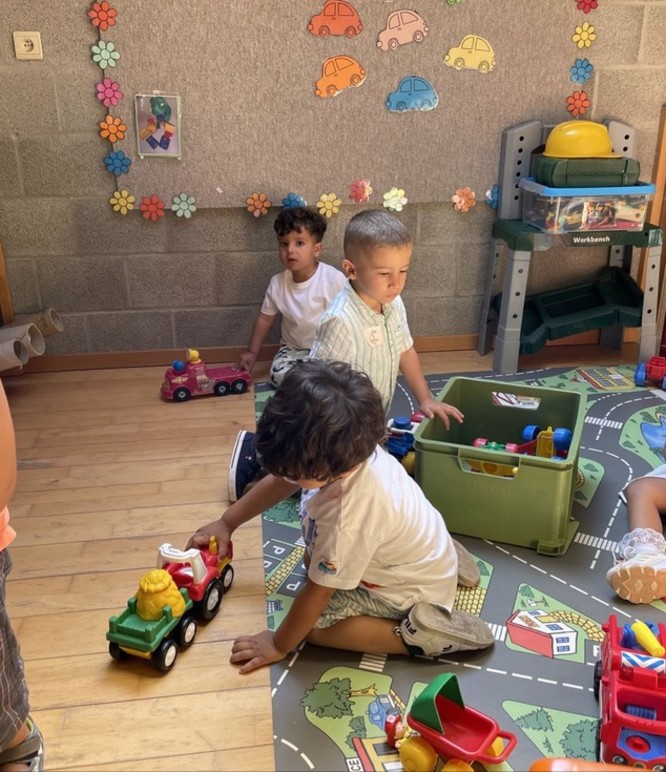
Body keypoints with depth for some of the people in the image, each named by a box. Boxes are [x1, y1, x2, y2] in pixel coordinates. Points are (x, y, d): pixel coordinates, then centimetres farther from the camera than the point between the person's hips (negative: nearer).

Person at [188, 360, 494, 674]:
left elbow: (315, 593, -26)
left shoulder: (348, 518, -41)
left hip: (416, 589, -8)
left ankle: (414, 633, -7)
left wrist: (278, 645, -10)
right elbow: (280, 480, 0)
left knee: (314, 624, -12)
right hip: (419, 553, 8)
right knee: (317, 560, 21)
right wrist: (227, 522, 3)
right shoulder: (344, 450, -21)